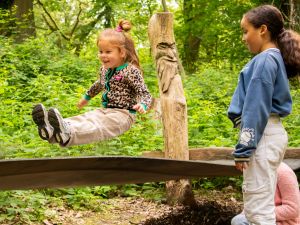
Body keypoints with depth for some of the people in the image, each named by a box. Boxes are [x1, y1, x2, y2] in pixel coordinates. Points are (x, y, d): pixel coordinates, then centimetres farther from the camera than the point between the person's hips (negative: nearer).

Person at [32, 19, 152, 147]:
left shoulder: (131, 71, -12)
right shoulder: (104, 69, 12)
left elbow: (144, 93, -14)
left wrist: (142, 105, -37)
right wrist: (87, 97, 47)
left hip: (123, 114, -7)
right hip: (105, 110, 7)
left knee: (98, 126, -35)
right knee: (82, 119, -22)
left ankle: (67, 135, -64)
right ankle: (51, 130, -49)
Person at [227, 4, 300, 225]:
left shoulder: (265, 60, -13)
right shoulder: (275, 59, 17)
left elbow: (257, 107, -18)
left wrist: (244, 147, -18)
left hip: (262, 136, -10)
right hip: (268, 133, 10)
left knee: (258, 207, -6)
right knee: (260, 203, 15)